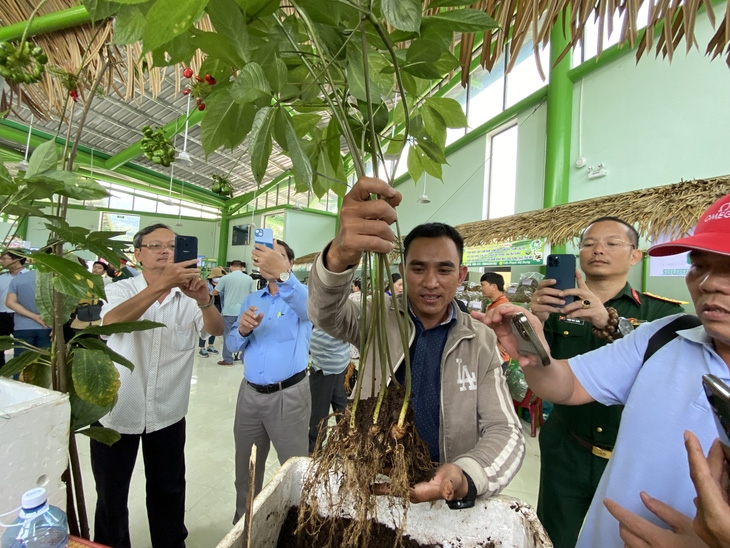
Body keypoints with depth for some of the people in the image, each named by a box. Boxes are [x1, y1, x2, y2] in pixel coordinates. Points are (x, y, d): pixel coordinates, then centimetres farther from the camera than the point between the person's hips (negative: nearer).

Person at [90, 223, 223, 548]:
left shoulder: (187, 295, -3)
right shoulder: (121, 290, -7)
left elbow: (217, 329, -18)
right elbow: (111, 323, -28)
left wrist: (204, 301, -39)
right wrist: (161, 284, -42)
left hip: (167, 412, 2)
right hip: (116, 410, -1)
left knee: (169, 490, 17)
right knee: (111, 492, 18)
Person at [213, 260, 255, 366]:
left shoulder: (226, 278, -5)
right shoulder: (249, 279, 2)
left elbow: (214, 292, 2)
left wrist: (223, 292, 22)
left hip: (230, 311, -2)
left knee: (228, 335, 7)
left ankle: (228, 360, 12)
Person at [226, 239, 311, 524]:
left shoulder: (301, 295, -6)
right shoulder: (250, 300, 10)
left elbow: (311, 310, -32)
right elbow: (232, 344, 6)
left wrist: (282, 274, -47)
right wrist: (242, 330, -18)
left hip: (289, 396, -5)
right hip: (249, 393, 5)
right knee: (245, 468, 21)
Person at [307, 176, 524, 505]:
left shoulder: (481, 342, -2)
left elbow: (504, 430, -5)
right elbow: (326, 313, -22)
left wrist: (465, 477, -26)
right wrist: (340, 256, -44)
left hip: (450, 497, 2)